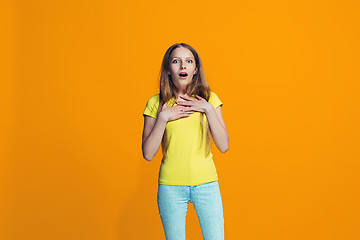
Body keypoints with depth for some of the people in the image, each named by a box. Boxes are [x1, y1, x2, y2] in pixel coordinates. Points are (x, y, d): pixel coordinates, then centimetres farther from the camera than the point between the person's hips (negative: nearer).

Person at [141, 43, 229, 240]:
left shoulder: (209, 99, 2)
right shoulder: (156, 103, 0)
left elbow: (224, 146, -5)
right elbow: (148, 154, -6)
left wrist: (208, 109, -11)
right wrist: (163, 117, -13)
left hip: (206, 183, 1)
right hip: (171, 185, 0)